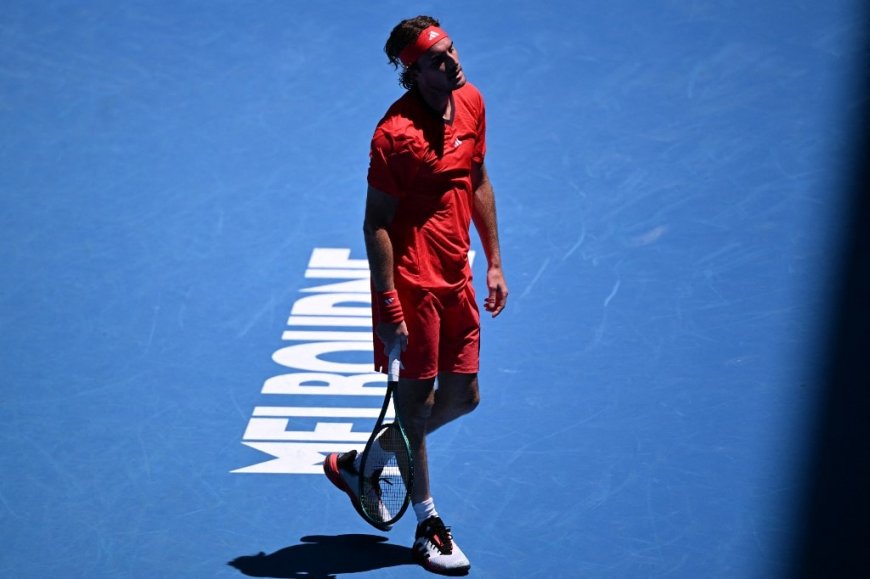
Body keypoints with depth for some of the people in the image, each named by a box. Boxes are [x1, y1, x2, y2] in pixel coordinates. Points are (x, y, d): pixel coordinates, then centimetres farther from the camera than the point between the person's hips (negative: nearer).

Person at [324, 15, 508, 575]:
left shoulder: (471, 102, 4)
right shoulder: (395, 133, -18)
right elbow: (376, 222, -16)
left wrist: (494, 263, 15)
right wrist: (387, 306, -18)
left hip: (456, 279, 8)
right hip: (412, 283, -8)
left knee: (462, 397, 13)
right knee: (416, 400, 3)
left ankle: (359, 465, 33)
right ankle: (428, 526, 18)